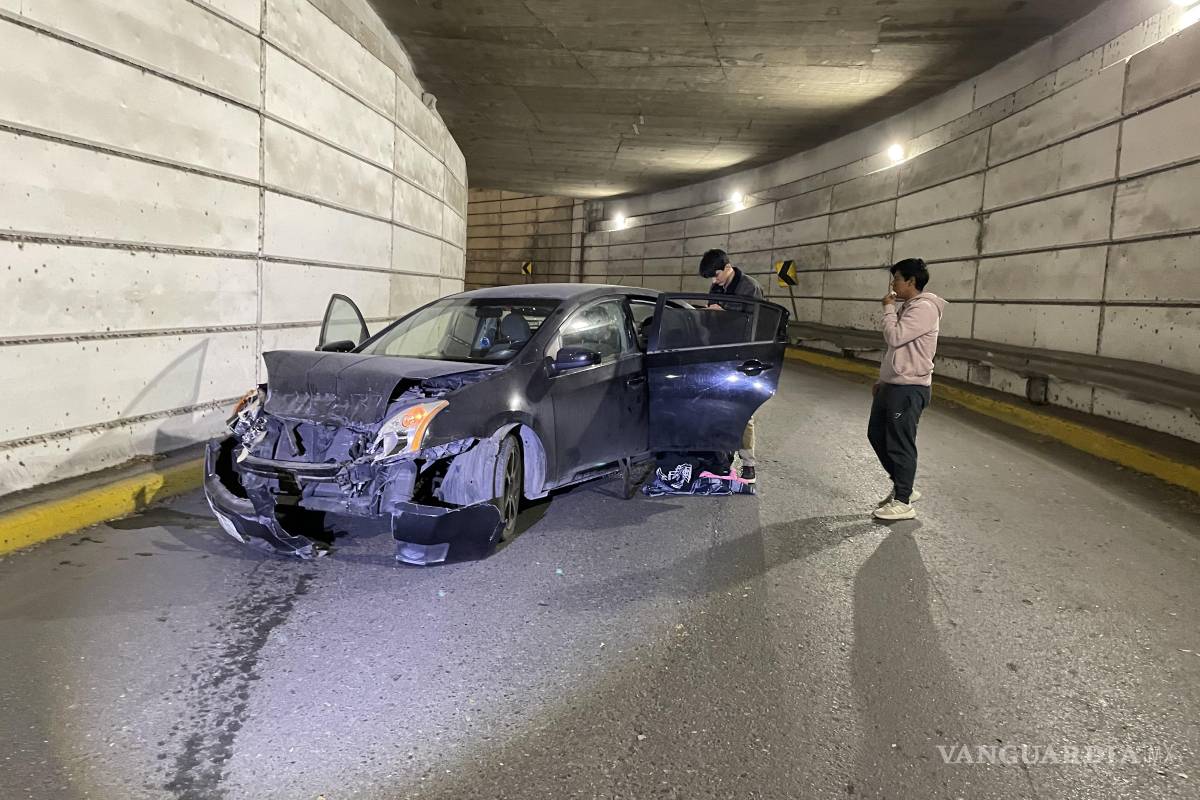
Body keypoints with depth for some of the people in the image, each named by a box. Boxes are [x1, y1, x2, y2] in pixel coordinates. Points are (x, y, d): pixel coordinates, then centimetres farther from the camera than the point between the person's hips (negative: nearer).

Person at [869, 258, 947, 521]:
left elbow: (894, 338, -23)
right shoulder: (908, 308, 16)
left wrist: (888, 308, -10)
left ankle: (903, 502, 8)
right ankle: (903, 487, 27)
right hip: (892, 384, 10)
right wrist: (883, 380, 21)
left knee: (900, 444, -3)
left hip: (909, 388, -10)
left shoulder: (924, 308, -15)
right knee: (877, 434, 16)